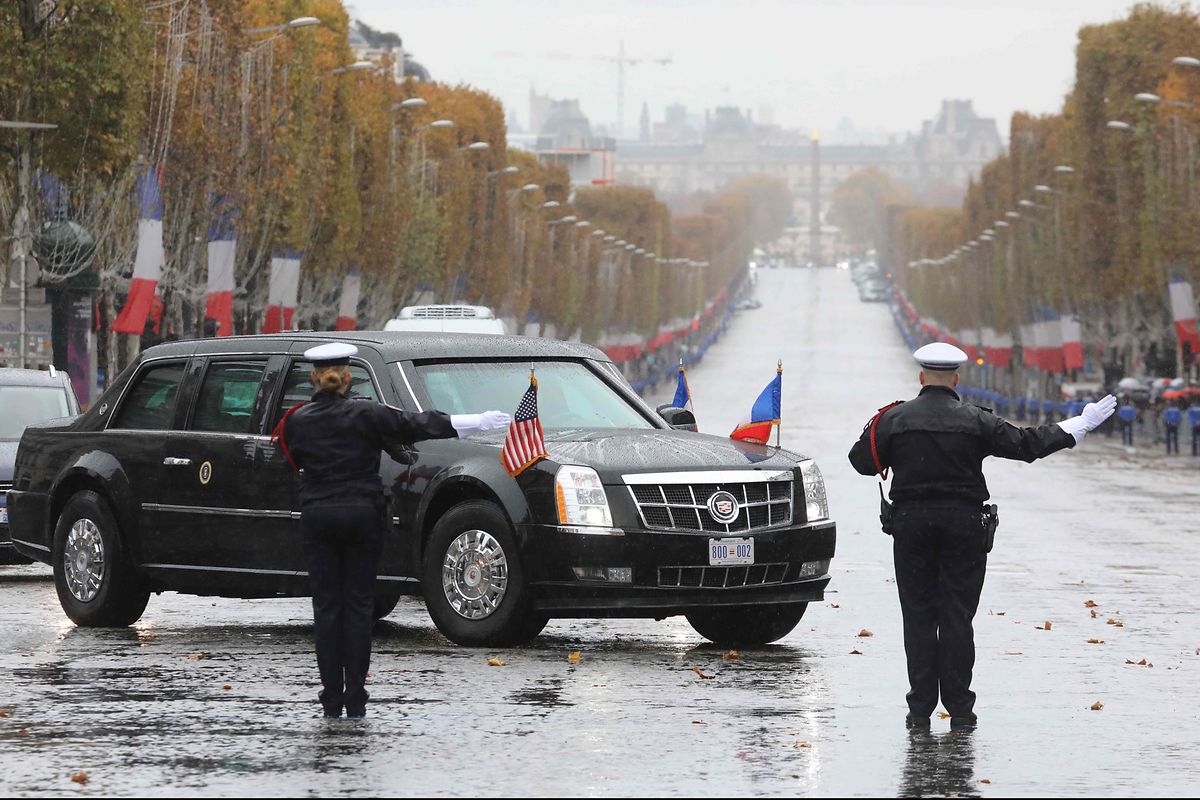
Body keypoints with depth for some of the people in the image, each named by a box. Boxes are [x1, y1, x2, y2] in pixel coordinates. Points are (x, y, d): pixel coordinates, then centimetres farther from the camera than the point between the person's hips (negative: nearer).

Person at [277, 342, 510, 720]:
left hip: (317, 518, 1)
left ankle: (332, 699, -1)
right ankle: (355, 699, -1)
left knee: (326, 605, 4)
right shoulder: (366, 415, -5)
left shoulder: (298, 421, 0)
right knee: (358, 604, 4)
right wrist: (482, 421, 0)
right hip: (362, 515, -1)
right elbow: (419, 426, -4)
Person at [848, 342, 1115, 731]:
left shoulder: (895, 418, 0)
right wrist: (1079, 426, 8)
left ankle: (920, 708, 1)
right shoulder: (975, 421, -1)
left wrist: (872, 428, 23)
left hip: (911, 524, 0)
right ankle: (959, 709, 2)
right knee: (957, 617, 3)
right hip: (963, 524, 0)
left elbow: (862, 461, 4)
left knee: (918, 617, 4)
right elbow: (1026, 444, -1)